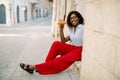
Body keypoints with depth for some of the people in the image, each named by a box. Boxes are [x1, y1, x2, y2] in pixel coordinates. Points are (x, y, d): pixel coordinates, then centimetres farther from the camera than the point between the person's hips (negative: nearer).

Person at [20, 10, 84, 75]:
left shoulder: (83, 28, -10)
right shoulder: (72, 29, 12)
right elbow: (63, 41, 5)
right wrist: (61, 28, -2)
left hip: (80, 51, -7)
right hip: (72, 48, 7)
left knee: (60, 60, -23)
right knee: (56, 44, -16)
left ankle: (35, 67, -21)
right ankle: (47, 64, -15)